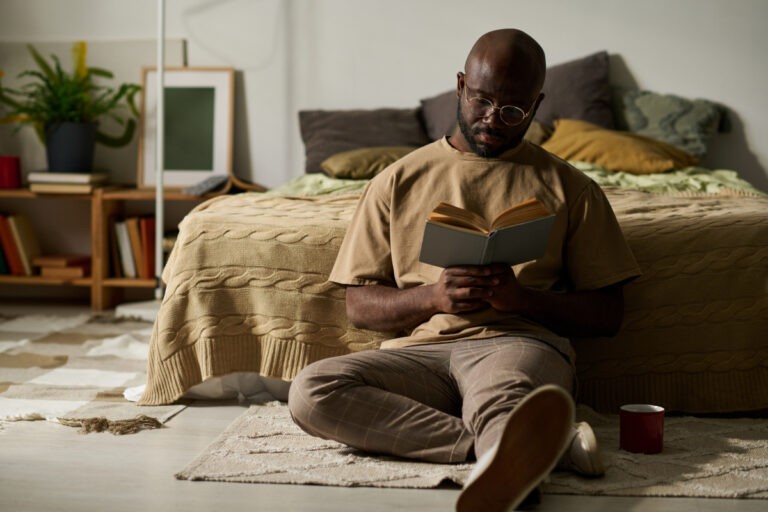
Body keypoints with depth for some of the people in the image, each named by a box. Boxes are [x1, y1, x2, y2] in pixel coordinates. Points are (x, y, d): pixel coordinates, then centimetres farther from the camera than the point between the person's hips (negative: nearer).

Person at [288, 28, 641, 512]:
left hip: (519, 341, -2)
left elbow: (608, 314, 12)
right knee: (311, 391, -30)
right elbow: (359, 305, 16)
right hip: (421, 349, 3)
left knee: (501, 402, -40)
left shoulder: (569, 188, 17)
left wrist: (522, 297, -7)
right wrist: (431, 297, -6)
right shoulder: (399, 181, 20)